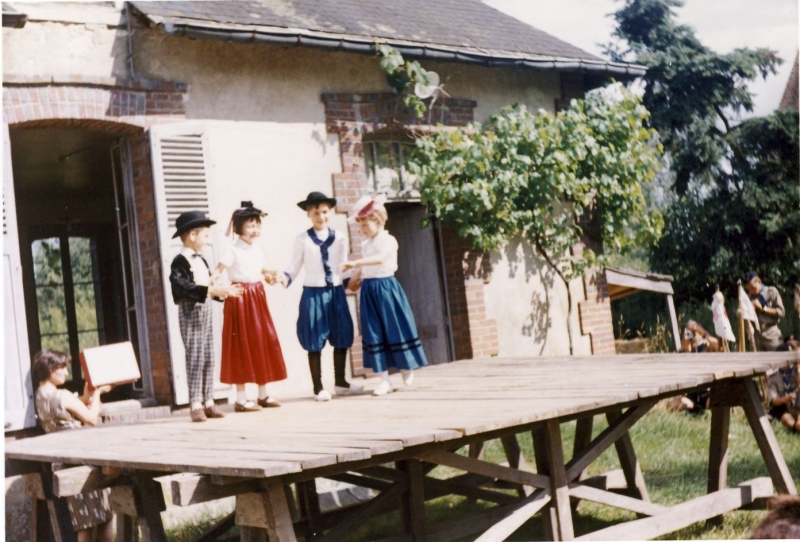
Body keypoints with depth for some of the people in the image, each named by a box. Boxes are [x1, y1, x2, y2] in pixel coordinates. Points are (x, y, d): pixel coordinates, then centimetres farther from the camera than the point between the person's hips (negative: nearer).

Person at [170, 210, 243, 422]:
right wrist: (211, 290, -31)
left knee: (208, 358, 8)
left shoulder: (201, 261, 16)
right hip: (190, 313, -8)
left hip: (204, 311, 8)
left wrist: (223, 291, 8)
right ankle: (195, 404, -3)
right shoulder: (180, 262, -12)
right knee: (195, 358, -7)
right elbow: (185, 287, -26)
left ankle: (208, 401, 14)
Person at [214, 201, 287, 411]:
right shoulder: (233, 251, -10)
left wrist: (269, 276, 2)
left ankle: (263, 394, 20)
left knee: (263, 342, 10)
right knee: (243, 346, -4)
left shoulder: (257, 251, 12)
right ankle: (241, 398, 3)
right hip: (240, 299, -8)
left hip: (257, 299, 8)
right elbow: (218, 270, -19)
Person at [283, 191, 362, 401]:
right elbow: (295, 267, -1)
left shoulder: (339, 238, 6)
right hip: (313, 293, -3)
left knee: (342, 337, 9)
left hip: (336, 292, 3)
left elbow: (343, 266, 11)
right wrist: (284, 278, -19)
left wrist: (350, 281, -3)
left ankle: (340, 382, 24)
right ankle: (318, 387, 11)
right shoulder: (303, 240, -2)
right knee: (315, 341, 2)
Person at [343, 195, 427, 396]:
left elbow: (380, 258, -27)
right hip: (369, 290, 6)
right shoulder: (366, 245, 13)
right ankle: (384, 379, 8)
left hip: (386, 287, -6)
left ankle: (406, 367, 23)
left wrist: (356, 263, -34)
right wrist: (355, 276, 0)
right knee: (374, 333, 3)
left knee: (394, 328, 0)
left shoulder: (388, 241, -9)